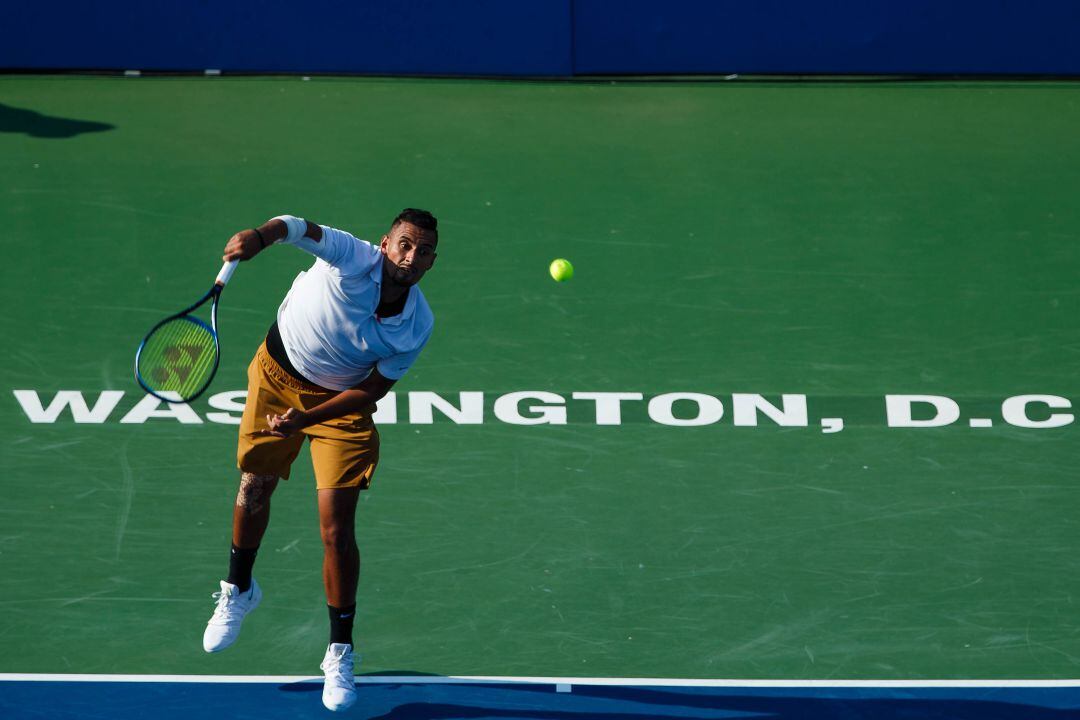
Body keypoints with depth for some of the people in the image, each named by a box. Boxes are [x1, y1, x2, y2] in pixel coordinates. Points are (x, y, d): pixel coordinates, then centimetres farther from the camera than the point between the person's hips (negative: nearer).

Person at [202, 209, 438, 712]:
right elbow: (299, 228, -46)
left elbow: (371, 391, -16)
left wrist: (307, 418, -28)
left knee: (337, 529, -7)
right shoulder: (354, 259, -29)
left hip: (342, 400, 0)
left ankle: (340, 652, 9)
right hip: (278, 373, 0)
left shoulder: (418, 326, -23)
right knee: (254, 488, 12)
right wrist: (261, 236, -68)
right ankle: (238, 591, 42)